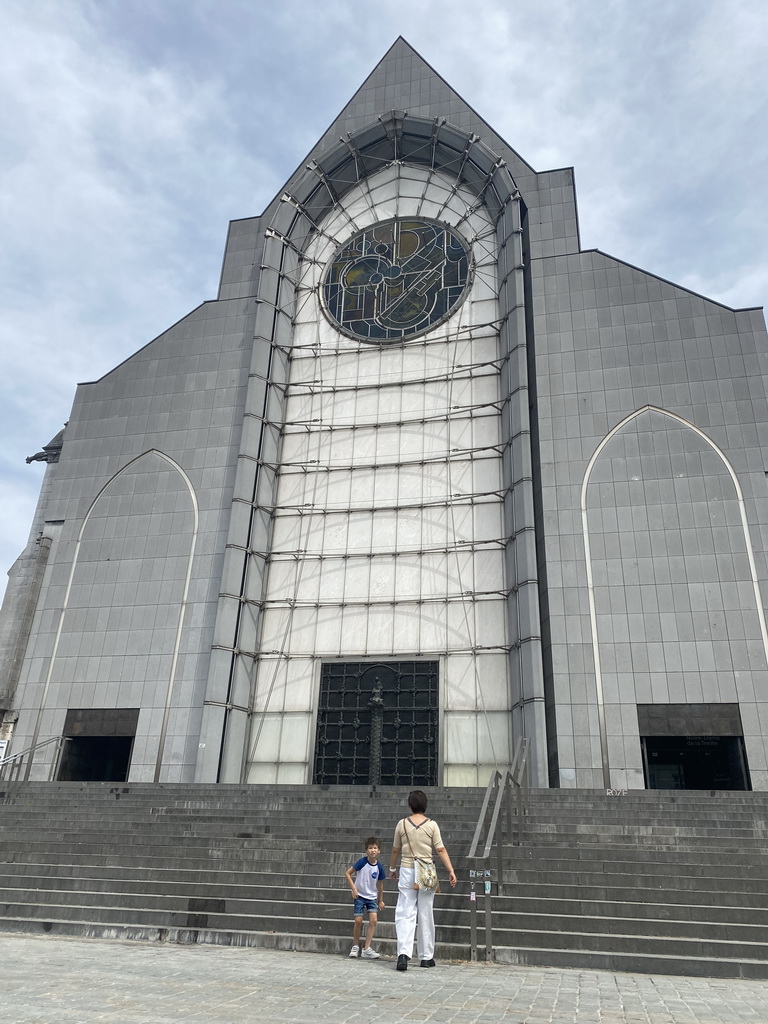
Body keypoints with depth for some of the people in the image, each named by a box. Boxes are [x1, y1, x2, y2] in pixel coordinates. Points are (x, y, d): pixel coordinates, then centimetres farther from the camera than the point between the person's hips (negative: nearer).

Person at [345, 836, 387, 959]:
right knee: (358, 921, -3)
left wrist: (380, 900, 13)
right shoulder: (362, 862, -16)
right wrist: (353, 889, -14)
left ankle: (366, 949, -2)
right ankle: (355, 946, 19)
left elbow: (380, 884, 6)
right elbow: (348, 874, -9)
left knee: (373, 920, -10)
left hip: (372, 897, 2)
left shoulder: (379, 867, -8)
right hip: (359, 895, -2)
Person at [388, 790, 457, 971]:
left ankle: (403, 953, -15)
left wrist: (392, 868, 23)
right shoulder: (431, 825, -3)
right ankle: (426, 957, 18)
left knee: (405, 914, 1)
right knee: (426, 915, 10)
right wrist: (451, 871, -3)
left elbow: (396, 849, 8)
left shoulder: (402, 824, -1)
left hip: (407, 870, 0)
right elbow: (441, 850, -7)